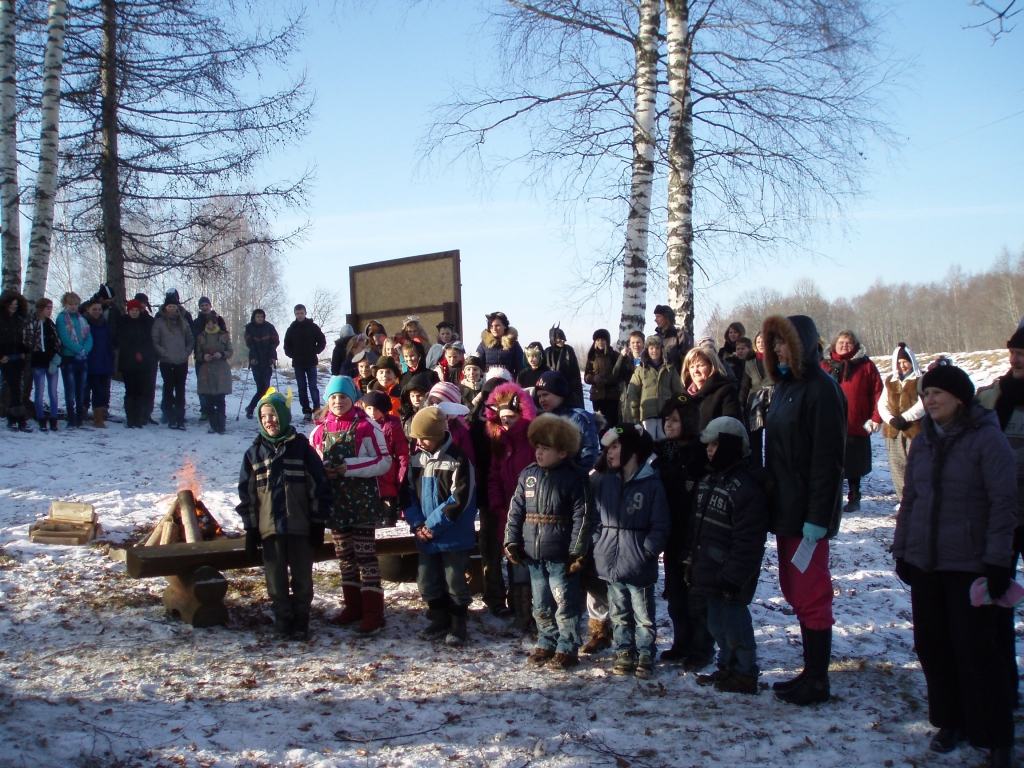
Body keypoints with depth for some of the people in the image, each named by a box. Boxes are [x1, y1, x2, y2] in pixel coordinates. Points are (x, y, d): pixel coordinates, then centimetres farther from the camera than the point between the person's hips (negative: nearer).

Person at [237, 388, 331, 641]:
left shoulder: (301, 447, -2)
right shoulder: (254, 452, 6)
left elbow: (319, 485, -1)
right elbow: (246, 493, 8)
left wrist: (318, 524, -3)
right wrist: (251, 529, 2)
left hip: (300, 526, -2)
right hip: (269, 528, 2)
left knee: (302, 577, 5)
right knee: (276, 579, 6)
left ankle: (301, 621, 17)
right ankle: (282, 620, 18)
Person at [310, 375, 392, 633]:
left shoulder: (367, 426, -8)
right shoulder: (320, 429, 6)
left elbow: (384, 461, -10)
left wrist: (349, 467, -17)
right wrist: (322, 470, -8)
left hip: (362, 499, -5)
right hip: (335, 500, 5)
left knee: (365, 554, -4)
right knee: (344, 555, 13)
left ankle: (373, 612, 1)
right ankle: (353, 606, 25)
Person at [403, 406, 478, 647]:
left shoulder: (457, 460, -15)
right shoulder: (416, 460, 4)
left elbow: (460, 500, -18)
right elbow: (408, 493, 8)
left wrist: (433, 525, -16)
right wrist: (417, 524, -5)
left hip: (453, 536, -6)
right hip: (425, 536, 6)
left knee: (455, 581, 3)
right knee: (427, 581, 12)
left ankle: (458, 625, 17)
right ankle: (440, 620, 29)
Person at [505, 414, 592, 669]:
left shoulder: (574, 478, -9)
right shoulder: (528, 475, 6)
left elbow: (582, 517, -12)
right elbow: (515, 511, 9)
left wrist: (577, 552, -15)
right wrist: (512, 542, 4)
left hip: (561, 556, -6)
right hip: (533, 555, 6)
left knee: (564, 605, 1)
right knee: (541, 606, 15)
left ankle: (567, 649, 11)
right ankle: (546, 644, 28)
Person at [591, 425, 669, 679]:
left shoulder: (651, 484, -9)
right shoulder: (604, 481, 5)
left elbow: (660, 524, -8)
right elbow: (595, 515, 11)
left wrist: (649, 550, -14)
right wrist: (598, 544, 1)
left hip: (639, 564, -5)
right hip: (610, 561, 5)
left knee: (644, 615, 7)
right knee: (618, 613, 15)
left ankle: (646, 657, 18)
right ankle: (624, 654, 26)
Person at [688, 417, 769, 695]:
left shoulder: (746, 488, -19)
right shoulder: (708, 480, 11)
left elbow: (748, 542, -22)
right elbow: (697, 526, 20)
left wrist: (733, 577, -22)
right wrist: (692, 560, 18)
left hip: (729, 576, -9)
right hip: (708, 572, 9)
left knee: (734, 622, 1)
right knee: (717, 622, 18)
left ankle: (745, 675, 15)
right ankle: (727, 667, 33)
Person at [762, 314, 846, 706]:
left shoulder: (821, 388, -14)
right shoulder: (786, 386, 14)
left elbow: (828, 458, -19)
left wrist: (817, 517, -21)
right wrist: (773, 503, 9)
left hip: (807, 513, -9)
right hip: (784, 510, 9)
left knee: (811, 596, -1)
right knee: (795, 593, 13)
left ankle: (817, 681, 8)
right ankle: (810, 671, 23)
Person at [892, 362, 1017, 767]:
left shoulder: (987, 438, -8)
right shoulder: (922, 442, 10)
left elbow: (1004, 502, -10)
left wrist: (997, 561, -13)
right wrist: (901, 548, 14)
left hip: (970, 566, -6)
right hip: (925, 563, 6)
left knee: (977, 650, -1)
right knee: (932, 645, 9)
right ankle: (951, 722, 25)